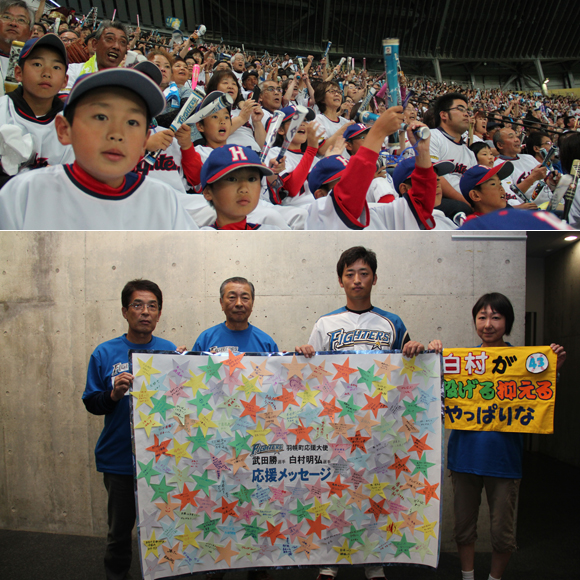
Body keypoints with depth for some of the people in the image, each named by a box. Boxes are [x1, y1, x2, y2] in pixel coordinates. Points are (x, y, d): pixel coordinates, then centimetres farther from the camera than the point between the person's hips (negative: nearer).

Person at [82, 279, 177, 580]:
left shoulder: (171, 351, 2)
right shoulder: (105, 353, -1)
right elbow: (91, 404, 2)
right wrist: (114, 394, -18)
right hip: (120, 461, 0)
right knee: (120, 530, 13)